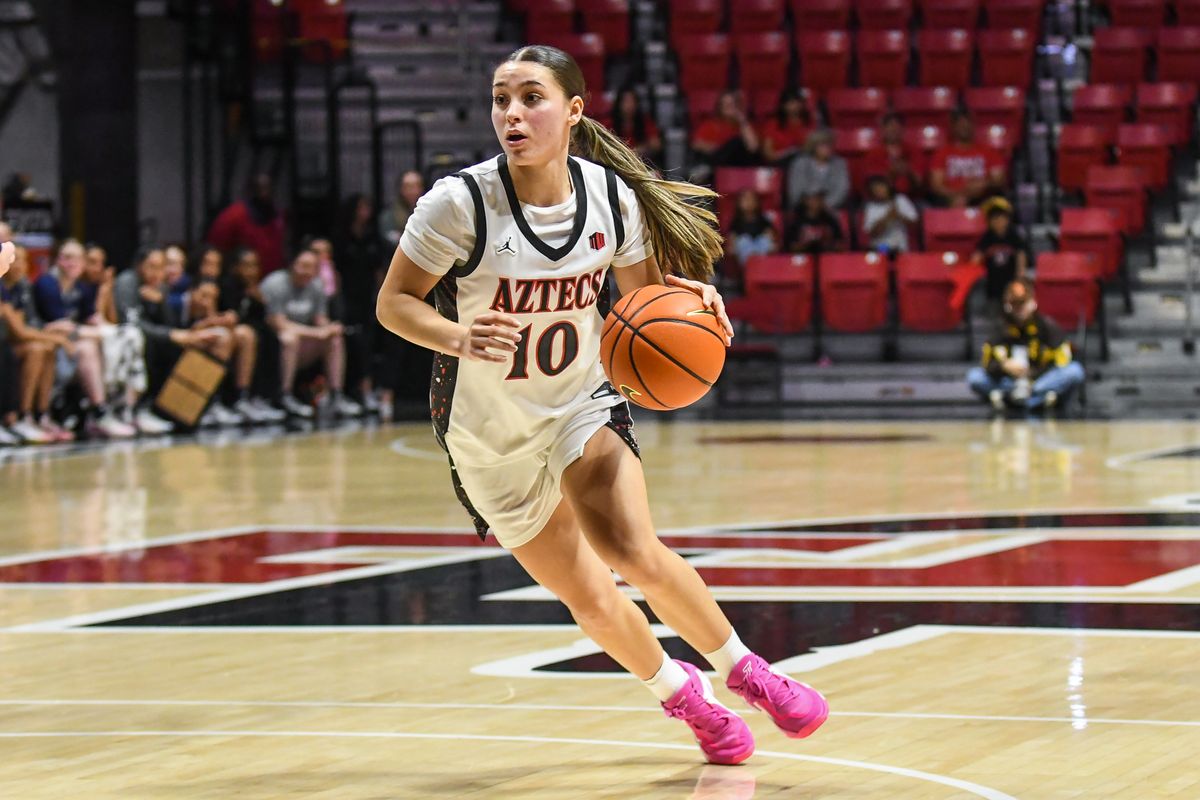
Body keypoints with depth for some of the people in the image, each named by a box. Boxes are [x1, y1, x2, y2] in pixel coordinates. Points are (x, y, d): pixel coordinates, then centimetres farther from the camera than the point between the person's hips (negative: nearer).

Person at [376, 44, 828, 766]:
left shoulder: (611, 194, -12)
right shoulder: (461, 203, -23)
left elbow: (640, 293, 5)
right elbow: (394, 303, -14)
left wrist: (686, 295, -18)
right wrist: (459, 337, -33)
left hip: (583, 403, 1)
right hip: (490, 435, -1)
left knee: (634, 552, -24)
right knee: (592, 602, 5)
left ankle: (740, 666, 1)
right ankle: (680, 692, 35)